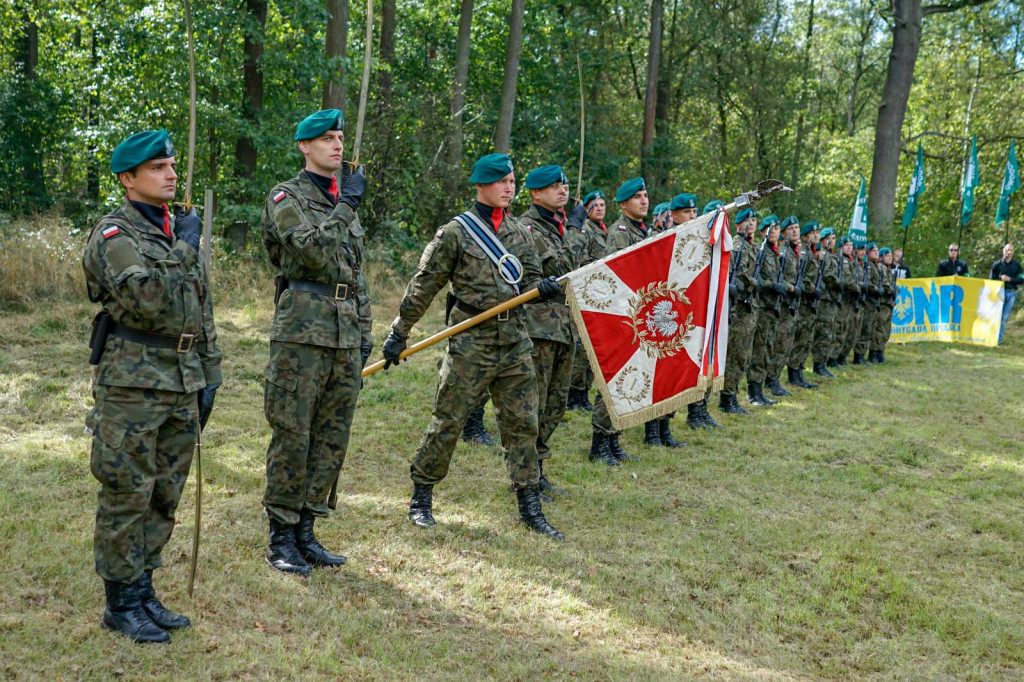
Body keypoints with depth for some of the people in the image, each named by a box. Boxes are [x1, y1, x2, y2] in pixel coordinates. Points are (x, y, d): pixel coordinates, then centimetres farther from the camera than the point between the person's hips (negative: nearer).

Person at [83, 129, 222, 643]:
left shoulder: (181, 231, 16)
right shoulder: (113, 235, -8)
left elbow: (202, 311, 19)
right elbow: (144, 298, -25)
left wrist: (208, 377, 15)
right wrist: (183, 249, -15)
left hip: (182, 388, 7)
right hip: (131, 387, -7)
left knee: (163, 498, 12)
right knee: (126, 498, 0)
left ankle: (144, 591, 23)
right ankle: (121, 604, 11)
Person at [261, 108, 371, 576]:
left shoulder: (344, 201, 19)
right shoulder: (286, 197, -1)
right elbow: (312, 249, -19)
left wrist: (365, 334, 17)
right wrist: (346, 206, -13)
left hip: (346, 337, 7)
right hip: (302, 332, -7)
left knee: (332, 440, 9)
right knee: (292, 438, -3)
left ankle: (305, 532, 19)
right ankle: (281, 539, 7)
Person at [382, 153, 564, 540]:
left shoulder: (518, 232, 14)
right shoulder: (455, 232, -3)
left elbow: (530, 279, 17)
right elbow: (422, 287, -1)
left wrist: (542, 288, -7)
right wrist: (399, 333, -1)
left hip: (515, 341, 5)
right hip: (471, 343, -5)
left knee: (522, 425, 6)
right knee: (447, 422, 1)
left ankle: (530, 508, 14)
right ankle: (421, 498, 18)